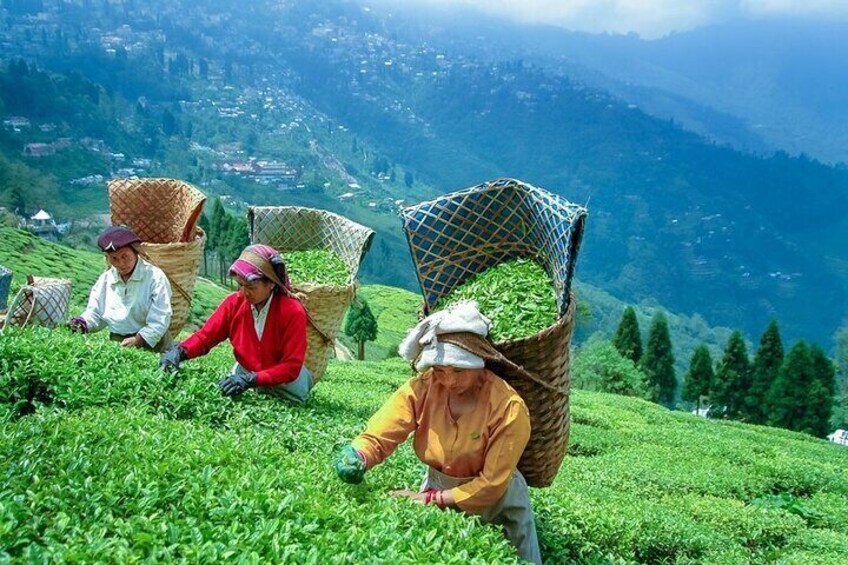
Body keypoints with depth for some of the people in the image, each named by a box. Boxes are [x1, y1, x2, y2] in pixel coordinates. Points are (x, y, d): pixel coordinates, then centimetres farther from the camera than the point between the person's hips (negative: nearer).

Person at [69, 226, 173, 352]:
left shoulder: (155, 277, -2)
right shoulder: (105, 279, 14)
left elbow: (159, 320, -9)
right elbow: (95, 313, 20)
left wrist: (137, 340, -20)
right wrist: (83, 323, -2)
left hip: (148, 346, -4)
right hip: (116, 344, 5)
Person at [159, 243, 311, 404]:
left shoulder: (293, 312, -22)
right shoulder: (234, 302, -10)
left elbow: (292, 367, -24)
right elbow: (205, 336, -2)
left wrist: (252, 379, -36)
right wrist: (179, 351, -22)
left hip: (283, 382, -3)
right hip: (245, 374, 3)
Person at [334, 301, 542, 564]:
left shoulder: (509, 408, -30)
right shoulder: (423, 387, -22)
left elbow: (491, 484, -26)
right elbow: (378, 436, -28)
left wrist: (430, 500, -30)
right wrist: (356, 458, -50)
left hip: (495, 499, -2)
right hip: (437, 484, 3)